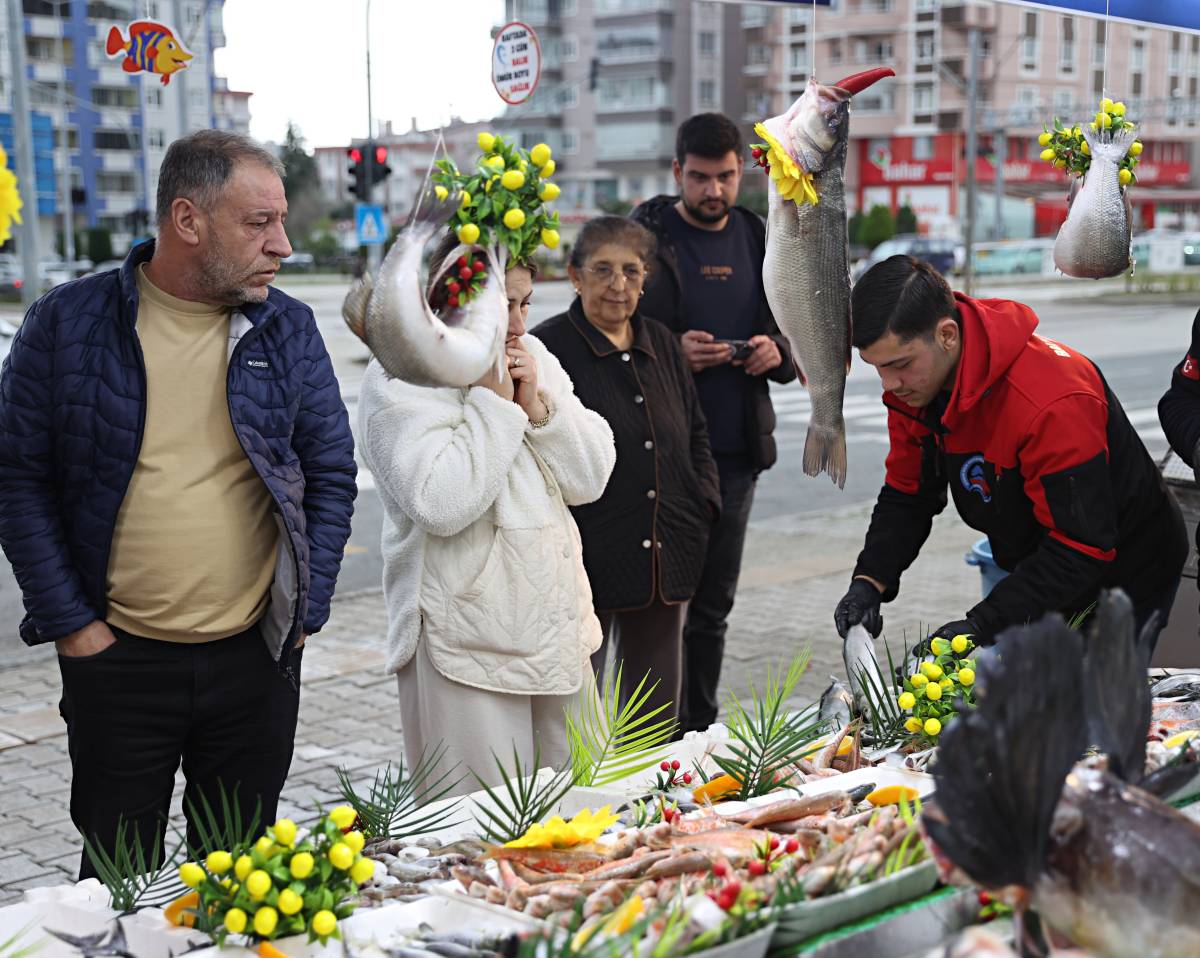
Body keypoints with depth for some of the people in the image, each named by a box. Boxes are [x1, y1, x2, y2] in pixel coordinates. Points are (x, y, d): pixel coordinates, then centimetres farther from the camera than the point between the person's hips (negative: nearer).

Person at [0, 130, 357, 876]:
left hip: (257, 657, 2)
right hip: (118, 660, -2)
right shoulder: (68, 323, -4)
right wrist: (68, 622, -7)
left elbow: (333, 474, 6)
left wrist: (306, 610, -1)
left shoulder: (289, 329, 2)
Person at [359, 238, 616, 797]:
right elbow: (442, 504, -23)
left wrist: (536, 404, -6)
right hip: (468, 640, -7)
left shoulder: (532, 358, 12)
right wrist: (492, 400, -15)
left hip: (557, 625, 7)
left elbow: (590, 479, 8)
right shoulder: (401, 379, -9)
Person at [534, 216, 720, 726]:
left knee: (657, 721, 14)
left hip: (667, 563, 6)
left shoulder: (661, 344, 12)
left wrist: (704, 502, 8)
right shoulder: (549, 347, -9)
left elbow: (695, 431, 21)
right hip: (587, 563, -6)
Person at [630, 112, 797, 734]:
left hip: (737, 451, 5)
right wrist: (674, 352, -21)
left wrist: (776, 351, -4)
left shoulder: (757, 241, 13)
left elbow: (796, 339, 19)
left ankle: (700, 732, 24)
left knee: (712, 606, 13)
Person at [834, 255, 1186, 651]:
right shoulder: (912, 384, -11)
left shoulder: (1052, 402, -36)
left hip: (1124, 572, -7)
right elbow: (906, 495, 0)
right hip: (1043, 573, 7)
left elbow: (1081, 547, -34)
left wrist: (982, 626, -39)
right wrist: (870, 581, -17)